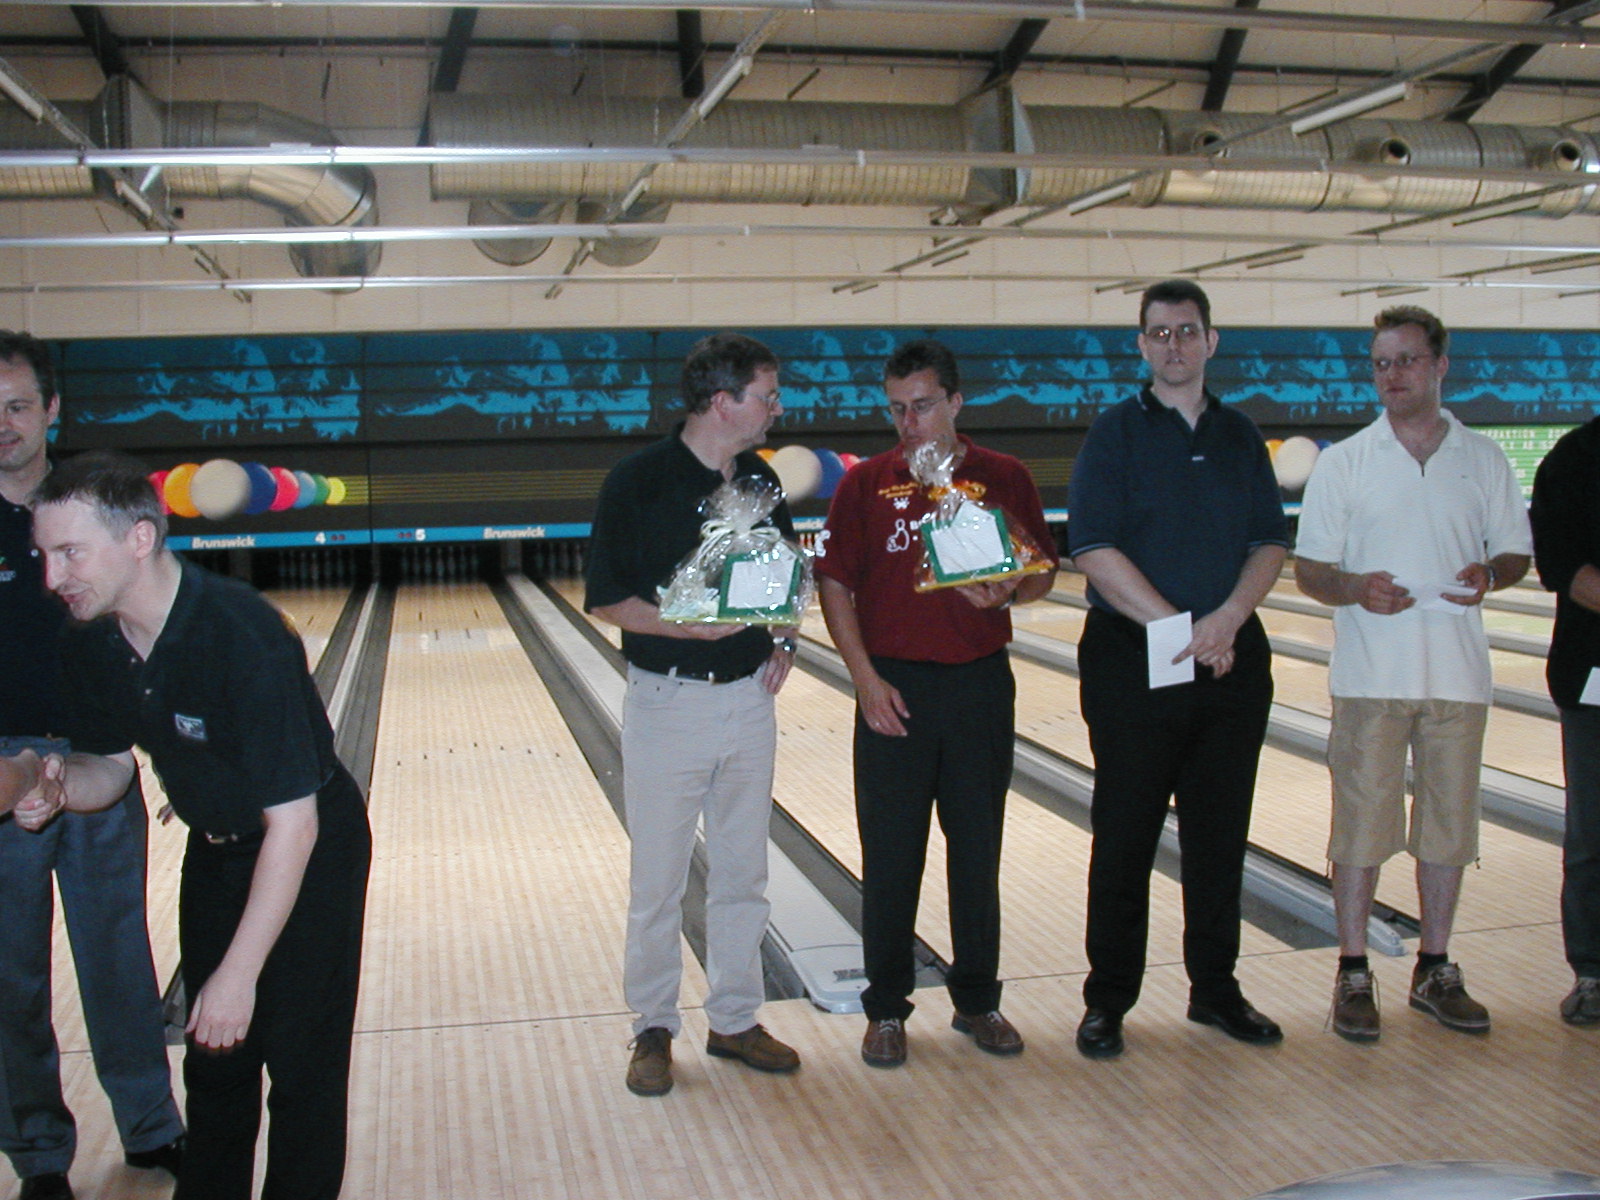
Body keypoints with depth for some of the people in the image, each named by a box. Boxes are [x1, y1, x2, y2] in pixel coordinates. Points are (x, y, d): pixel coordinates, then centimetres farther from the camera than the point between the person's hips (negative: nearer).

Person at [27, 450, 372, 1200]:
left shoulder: (242, 639, -34)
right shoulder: (91, 646, -12)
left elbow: (293, 824, -31)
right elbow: (111, 766, 6)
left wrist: (239, 974, -28)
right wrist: (62, 785, -20)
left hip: (309, 854, -6)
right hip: (215, 852, 7)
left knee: (301, 1061, 1)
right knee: (213, 1055, 17)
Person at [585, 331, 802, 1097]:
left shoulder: (760, 481, 6)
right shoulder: (640, 482, -11)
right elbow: (606, 598, -11)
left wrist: (783, 639, -1)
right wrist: (692, 625, -23)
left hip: (749, 699, 5)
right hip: (668, 703, -5)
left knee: (741, 876, 13)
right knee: (658, 881, 6)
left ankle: (735, 1020, 26)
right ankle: (654, 1029, 20)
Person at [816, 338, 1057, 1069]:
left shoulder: (1005, 480, 3)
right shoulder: (865, 484, 1)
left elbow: (1043, 573, 7)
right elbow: (834, 584, 0)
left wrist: (1005, 593, -15)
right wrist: (865, 677, -9)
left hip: (980, 685, 1)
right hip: (895, 687, -1)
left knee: (977, 850, 9)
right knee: (890, 855, 4)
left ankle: (976, 1000, 24)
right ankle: (887, 1008, 17)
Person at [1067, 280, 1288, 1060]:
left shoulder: (1240, 437, 10)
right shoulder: (1115, 435, -2)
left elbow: (1270, 543, 5)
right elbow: (1095, 551, -11)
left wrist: (1227, 618, -13)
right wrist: (1179, 627, -15)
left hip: (1231, 659, 4)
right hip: (1133, 662, -4)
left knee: (1220, 835, 11)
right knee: (1124, 838, 2)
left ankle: (1214, 987, 24)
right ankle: (1108, 1000, 12)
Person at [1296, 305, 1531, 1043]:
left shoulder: (1484, 461, 7)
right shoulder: (1343, 463, 2)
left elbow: (1516, 554, 11)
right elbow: (1310, 571, 1)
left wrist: (1490, 574, -12)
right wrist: (1355, 588, -20)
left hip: (1457, 675, 2)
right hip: (1370, 676, -2)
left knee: (1448, 827, 9)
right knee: (1361, 827, 1)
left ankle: (1435, 971, 23)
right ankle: (1353, 975, 12)